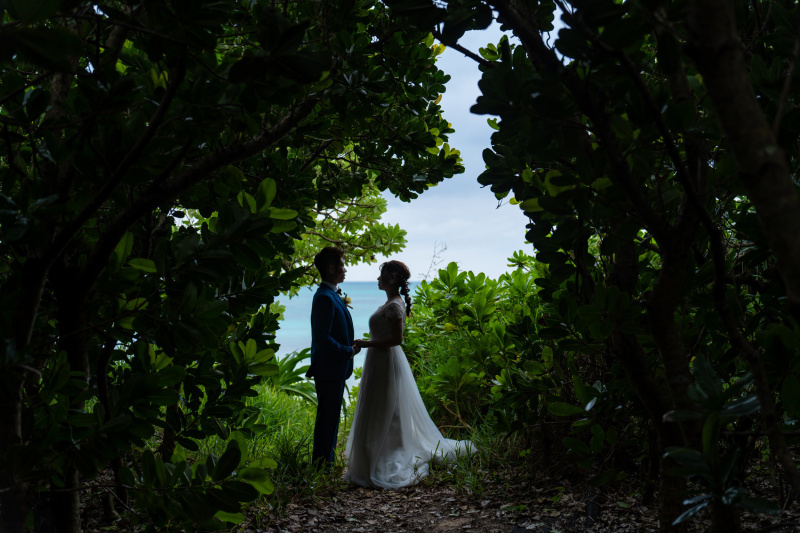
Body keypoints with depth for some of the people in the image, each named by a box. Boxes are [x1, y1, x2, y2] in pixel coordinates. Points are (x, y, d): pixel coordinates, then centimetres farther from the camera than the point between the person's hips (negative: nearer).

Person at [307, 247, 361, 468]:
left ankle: (326, 464, 27)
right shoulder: (325, 297, -19)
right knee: (327, 420, -2)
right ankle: (321, 466, 8)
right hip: (329, 369, -10)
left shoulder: (331, 294, 14)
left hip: (335, 369, 10)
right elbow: (323, 338, -24)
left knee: (330, 419, 17)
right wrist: (349, 350, -16)